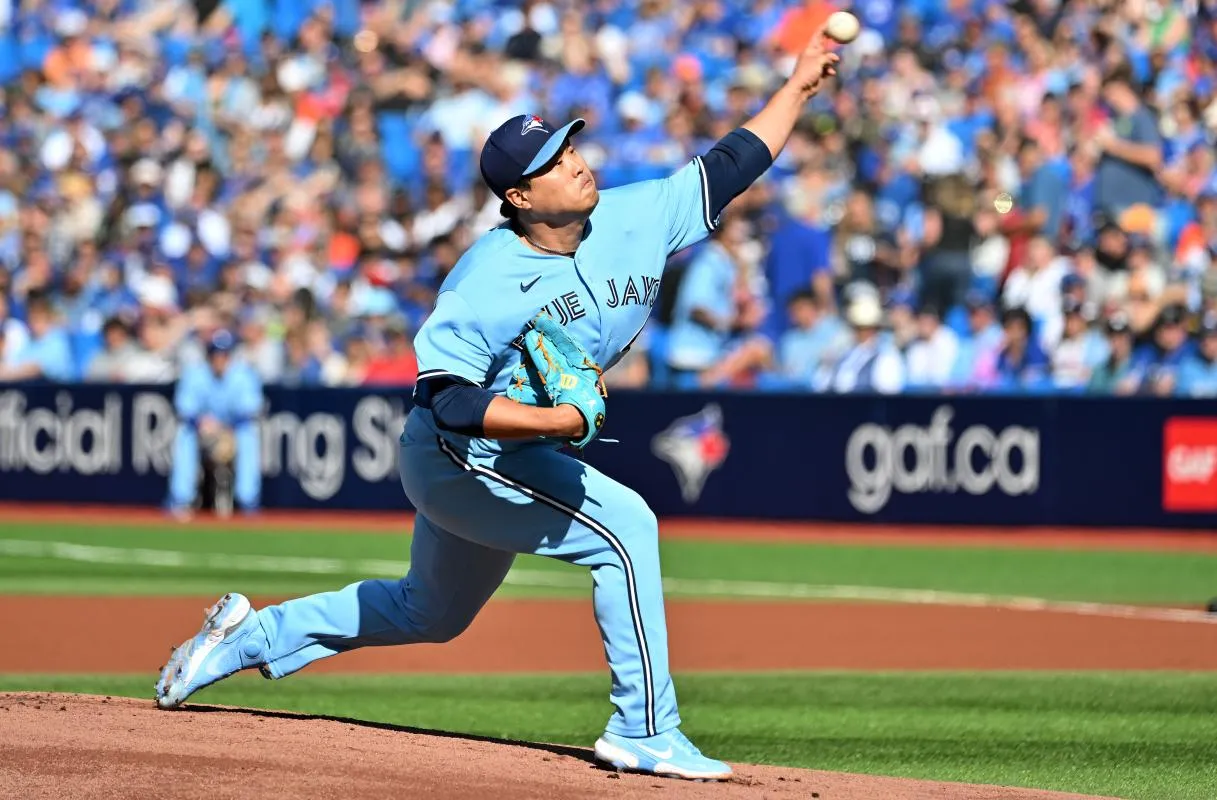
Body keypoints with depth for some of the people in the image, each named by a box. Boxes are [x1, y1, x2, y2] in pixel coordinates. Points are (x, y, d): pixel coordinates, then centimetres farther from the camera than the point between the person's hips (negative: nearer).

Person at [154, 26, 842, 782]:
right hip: (456, 457, -9)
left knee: (433, 612, 24)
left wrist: (798, 87, -4)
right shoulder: (486, 281, -26)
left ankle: (249, 636, 37)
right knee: (623, 524, -23)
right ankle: (644, 732, -17)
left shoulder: (635, 220, -7)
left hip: (521, 462, 9)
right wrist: (560, 421, -40)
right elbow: (449, 400, -29)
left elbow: (729, 168, 1)